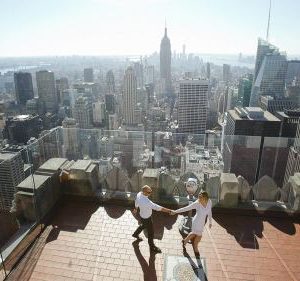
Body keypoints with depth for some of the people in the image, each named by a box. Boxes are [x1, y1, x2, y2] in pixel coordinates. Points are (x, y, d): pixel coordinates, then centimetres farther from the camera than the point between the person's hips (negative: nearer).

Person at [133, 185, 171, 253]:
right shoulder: (146, 202, -43)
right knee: (151, 233, 15)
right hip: (146, 218, -8)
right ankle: (152, 247, 39)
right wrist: (168, 210, -36)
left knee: (143, 225, 37)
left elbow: (136, 202, 4)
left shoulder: (139, 194, -17)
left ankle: (135, 234, 61)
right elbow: (157, 207, -41)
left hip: (142, 215, 8)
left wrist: (136, 208, 25)